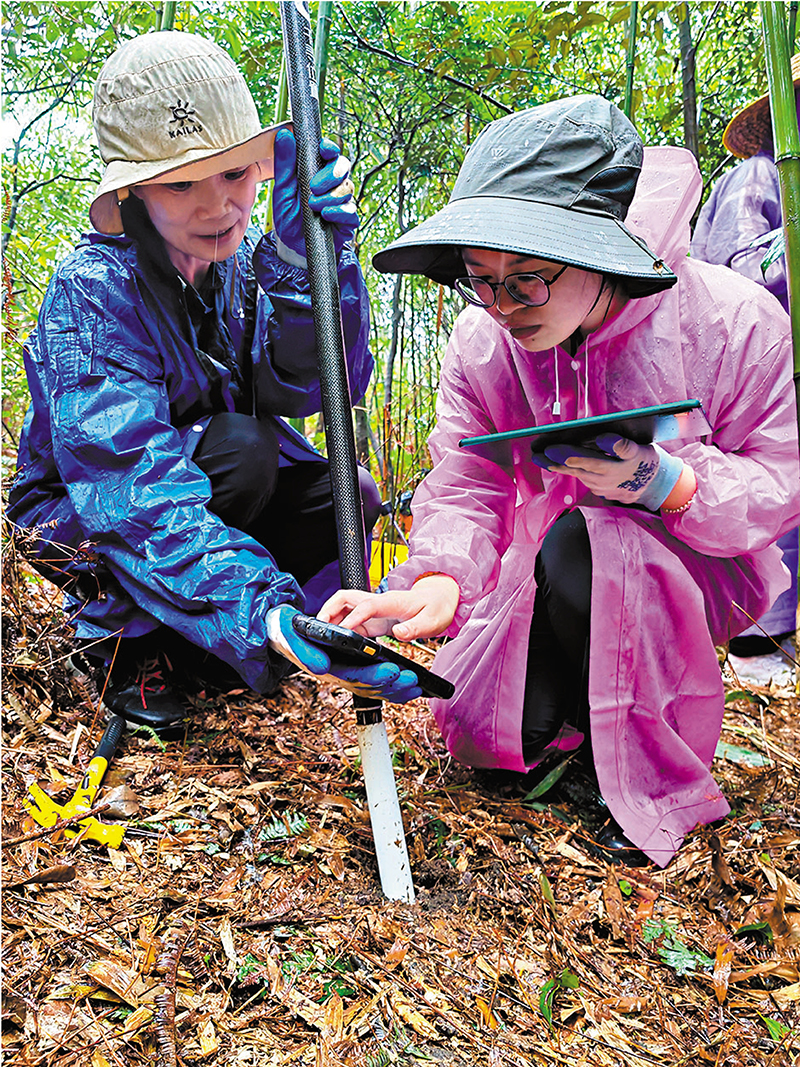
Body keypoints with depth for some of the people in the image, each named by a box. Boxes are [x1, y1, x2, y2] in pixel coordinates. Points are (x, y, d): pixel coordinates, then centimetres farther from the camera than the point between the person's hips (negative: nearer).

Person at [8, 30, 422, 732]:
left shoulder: (244, 263, -9)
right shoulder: (93, 290, -27)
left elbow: (314, 384, -22)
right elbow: (129, 480, -40)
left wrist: (307, 260, -40)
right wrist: (264, 615, -54)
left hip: (221, 494, 6)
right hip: (80, 513, -5)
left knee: (349, 497, -17)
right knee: (241, 445, -31)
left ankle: (187, 642, 1)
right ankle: (120, 639, -10)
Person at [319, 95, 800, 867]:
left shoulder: (733, 321, -22)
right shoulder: (481, 339, -13)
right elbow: (464, 487, -15)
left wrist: (665, 482, -34)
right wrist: (437, 583, -37)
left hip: (695, 567, -3)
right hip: (555, 573, 4)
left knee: (579, 546, -36)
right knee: (485, 731, -8)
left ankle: (658, 780, -14)